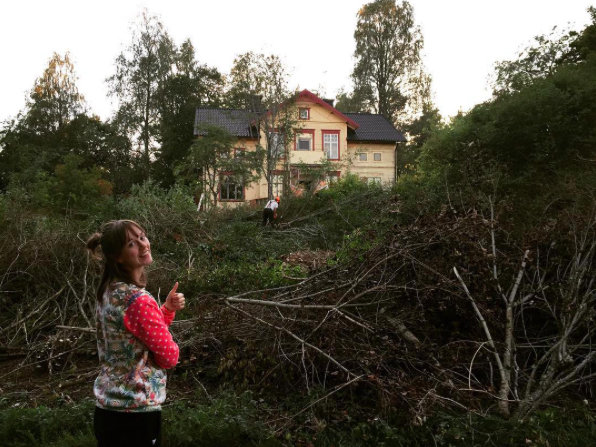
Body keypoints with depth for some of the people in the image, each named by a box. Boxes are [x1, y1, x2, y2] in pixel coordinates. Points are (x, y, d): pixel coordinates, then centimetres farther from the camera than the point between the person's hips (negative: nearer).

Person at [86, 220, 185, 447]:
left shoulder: (110, 291, 2)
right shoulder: (139, 301, -25)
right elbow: (169, 357, -17)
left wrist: (168, 309, -1)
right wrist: (170, 334, 3)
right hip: (136, 411, -9)